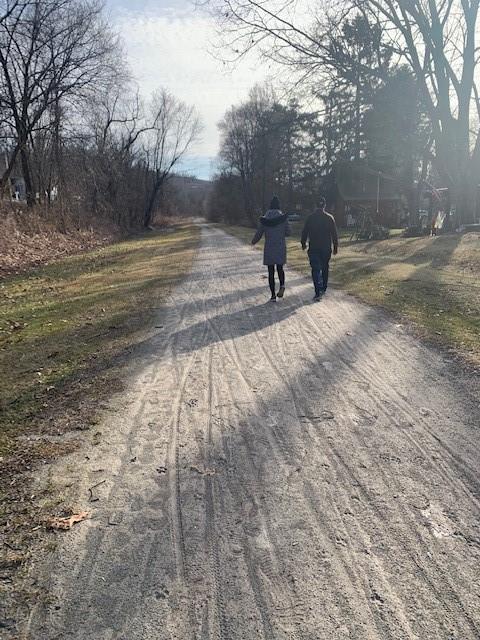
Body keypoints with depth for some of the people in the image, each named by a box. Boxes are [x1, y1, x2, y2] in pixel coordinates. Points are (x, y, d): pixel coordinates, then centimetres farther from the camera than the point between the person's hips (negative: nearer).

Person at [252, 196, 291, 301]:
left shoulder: (264, 219, -5)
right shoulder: (283, 218, -5)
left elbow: (259, 234, 1)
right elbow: (288, 232, -2)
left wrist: (254, 241, 21)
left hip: (269, 249, 0)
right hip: (281, 248, 1)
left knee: (271, 271, 6)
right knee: (280, 268, 18)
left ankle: (273, 295, 6)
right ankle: (282, 285, -10)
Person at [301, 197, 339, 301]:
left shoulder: (310, 217, -4)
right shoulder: (330, 218, -3)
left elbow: (304, 232, 3)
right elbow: (334, 234, 0)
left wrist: (303, 243, 17)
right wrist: (335, 247, 8)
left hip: (313, 249, -1)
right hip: (326, 248, 1)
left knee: (316, 270, -3)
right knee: (325, 268, 18)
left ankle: (318, 292, -16)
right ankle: (323, 289, 29)